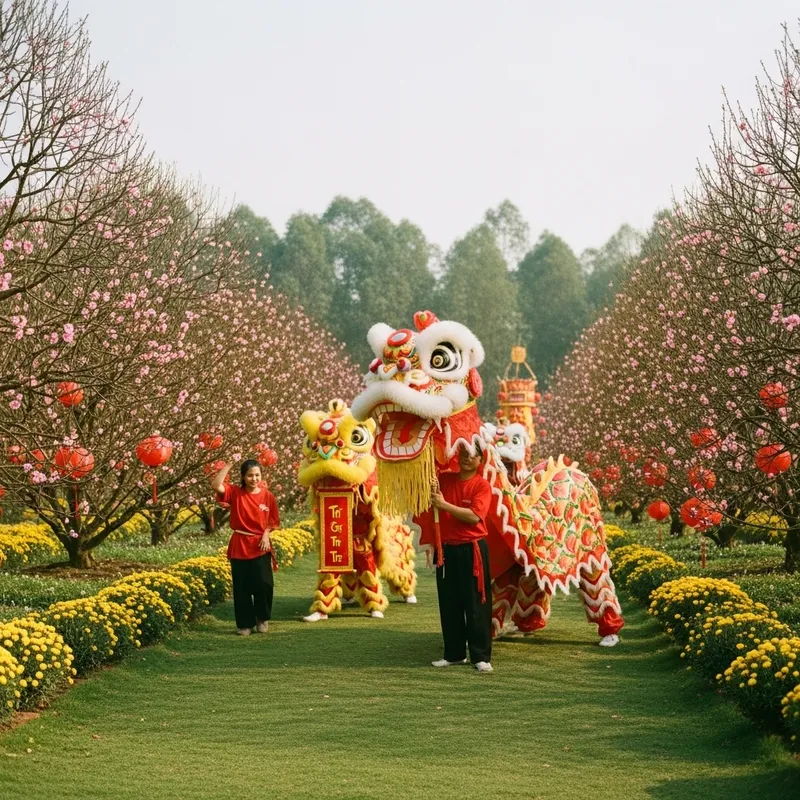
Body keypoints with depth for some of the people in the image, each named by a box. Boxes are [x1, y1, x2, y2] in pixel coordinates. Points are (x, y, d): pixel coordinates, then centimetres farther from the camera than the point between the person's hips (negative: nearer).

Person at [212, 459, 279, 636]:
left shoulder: (268, 496, 0)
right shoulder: (235, 493, -3)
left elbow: (272, 521, 6)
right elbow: (216, 486, -20)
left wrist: (266, 534, -12)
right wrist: (228, 466, -16)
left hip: (260, 547, 0)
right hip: (239, 546, 0)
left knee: (264, 584, -8)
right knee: (242, 588, 4)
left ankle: (262, 618, 15)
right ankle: (245, 624, 15)